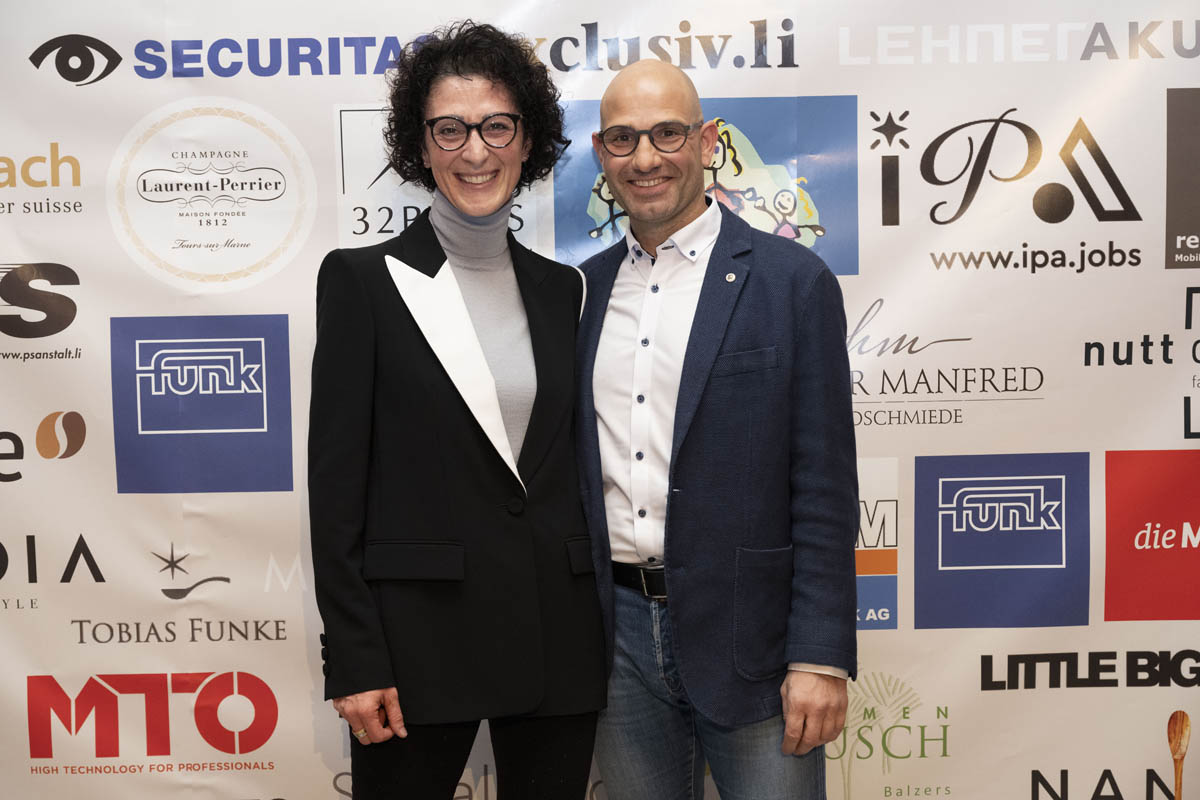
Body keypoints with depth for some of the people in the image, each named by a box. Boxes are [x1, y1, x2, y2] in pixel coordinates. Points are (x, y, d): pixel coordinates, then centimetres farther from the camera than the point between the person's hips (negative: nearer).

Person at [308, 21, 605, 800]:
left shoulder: (563, 289, 9)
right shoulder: (363, 279, -3)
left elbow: (573, 464, 12)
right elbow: (335, 480, -6)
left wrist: (604, 626, 7)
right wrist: (352, 662, -10)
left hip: (558, 632, 4)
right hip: (420, 633, -3)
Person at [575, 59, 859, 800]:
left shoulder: (791, 281, -5)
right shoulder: (586, 288, 8)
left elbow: (825, 490, -8)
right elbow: (574, 466, 12)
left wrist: (821, 657, -12)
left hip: (745, 636, -4)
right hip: (620, 632, 4)